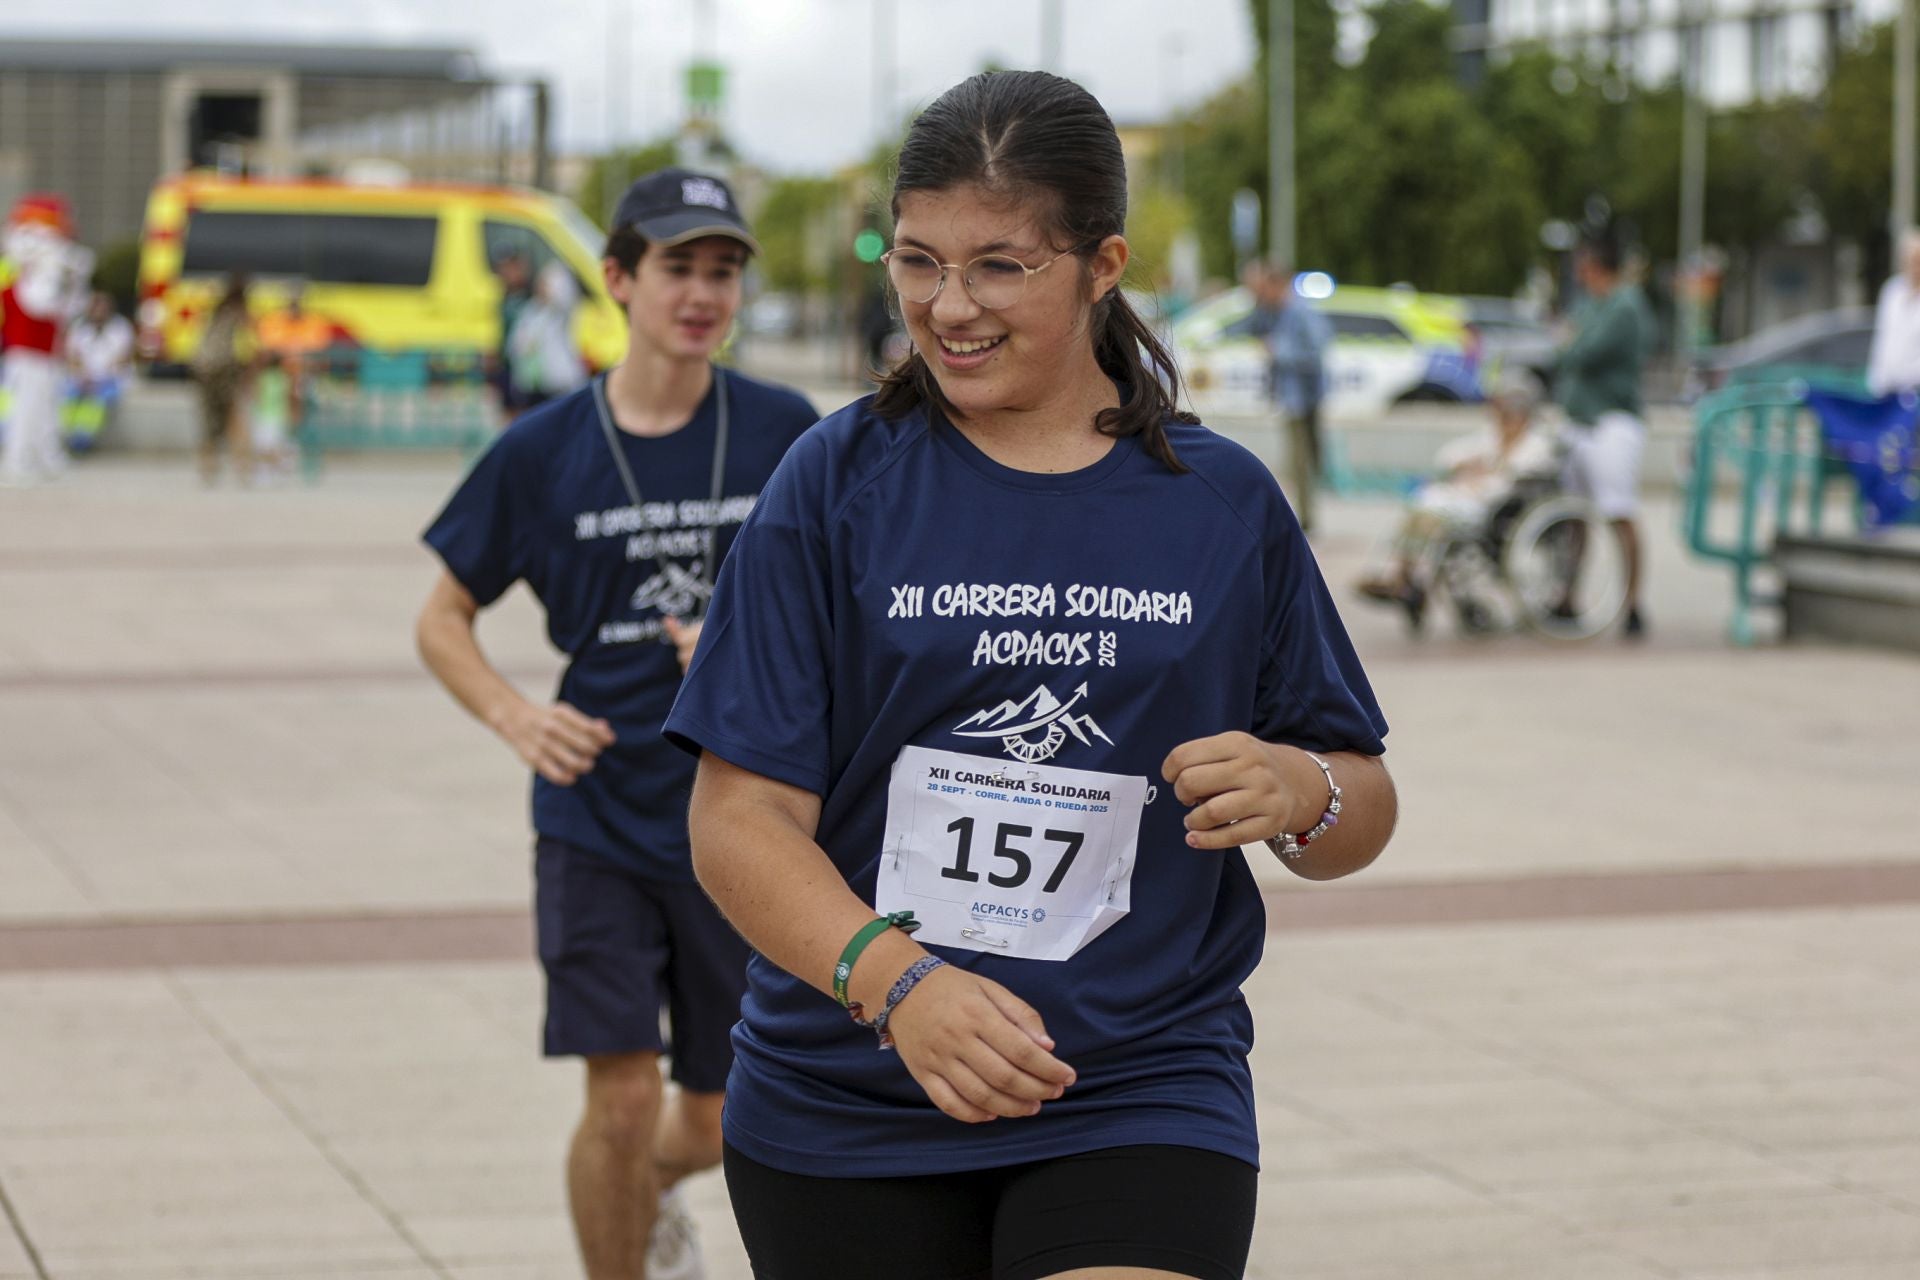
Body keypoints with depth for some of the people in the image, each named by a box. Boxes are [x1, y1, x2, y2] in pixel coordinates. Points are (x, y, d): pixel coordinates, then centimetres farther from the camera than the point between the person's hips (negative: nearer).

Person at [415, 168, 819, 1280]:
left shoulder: (787, 434, -2)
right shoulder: (542, 451, -4)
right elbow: (445, 618, 6)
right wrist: (517, 718, -13)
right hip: (596, 821, -1)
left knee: (719, 1123, 9)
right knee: (623, 1095, -12)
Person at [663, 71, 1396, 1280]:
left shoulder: (1224, 502, 4)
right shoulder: (840, 482, -1)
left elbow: (1363, 810, 11)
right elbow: (740, 819, -7)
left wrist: (1300, 793, -13)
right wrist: (896, 983, -23)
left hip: (1143, 1102, 0)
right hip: (844, 1121, 0)